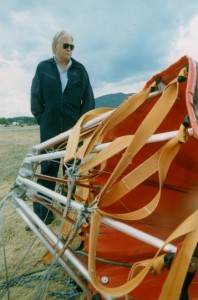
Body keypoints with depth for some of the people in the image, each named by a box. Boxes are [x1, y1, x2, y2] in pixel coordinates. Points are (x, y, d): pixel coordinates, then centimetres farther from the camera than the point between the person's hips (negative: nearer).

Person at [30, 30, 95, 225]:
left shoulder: (80, 69, 7)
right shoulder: (43, 68, 7)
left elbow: (88, 98, 5)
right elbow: (36, 96, 7)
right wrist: (42, 119, 1)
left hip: (75, 127, 1)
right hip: (50, 128, 0)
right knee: (48, 167, 3)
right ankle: (41, 211, 12)